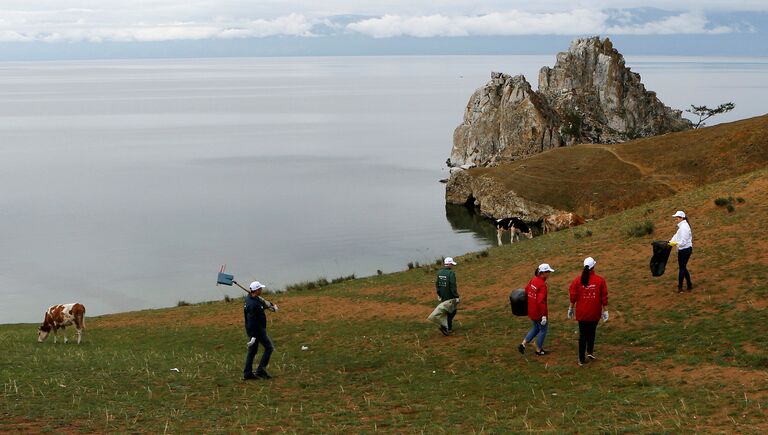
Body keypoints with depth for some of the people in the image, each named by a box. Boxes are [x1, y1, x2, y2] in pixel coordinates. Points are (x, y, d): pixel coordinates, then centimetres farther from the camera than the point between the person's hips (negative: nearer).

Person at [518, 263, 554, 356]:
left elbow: (526, 290, 13)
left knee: (536, 328, 25)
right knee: (543, 329, 12)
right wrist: (544, 316, -23)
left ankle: (523, 344, 18)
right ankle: (539, 350, 22)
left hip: (531, 311, 8)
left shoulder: (533, 280, 1)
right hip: (539, 313, -8)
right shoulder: (542, 285, -23)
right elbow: (541, 301, -26)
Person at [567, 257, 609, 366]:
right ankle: (590, 351, 11)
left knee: (582, 334, 9)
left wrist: (571, 309, 11)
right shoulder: (600, 280, -9)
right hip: (595, 313, -1)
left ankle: (582, 359, 10)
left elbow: (573, 296, -1)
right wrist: (605, 311, 1)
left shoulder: (578, 280, -7)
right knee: (592, 332, 22)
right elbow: (604, 297, -6)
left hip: (581, 313, 1)